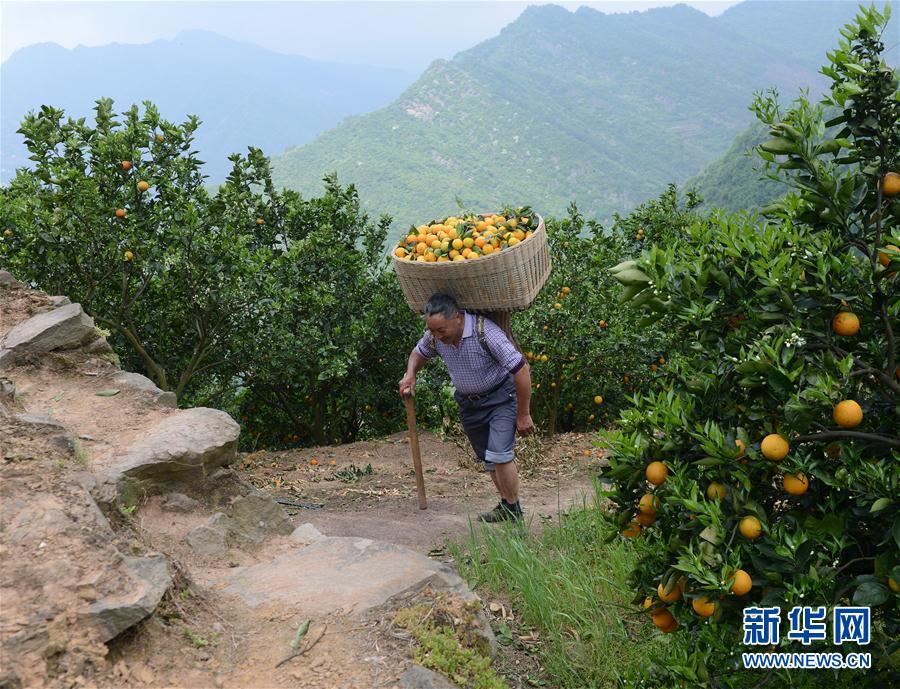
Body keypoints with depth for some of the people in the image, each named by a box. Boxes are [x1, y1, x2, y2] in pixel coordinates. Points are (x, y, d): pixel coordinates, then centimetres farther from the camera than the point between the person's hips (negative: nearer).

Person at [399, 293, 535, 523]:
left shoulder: (485, 331, -32)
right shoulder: (435, 336, -13)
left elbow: (521, 369, -27)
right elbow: (419, 352, 13)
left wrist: (523, 415, -20)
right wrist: (410, 375, -9)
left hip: (500, 397, -6)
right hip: (468, 402, 6)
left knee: (499, 454, -18)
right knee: (487, 459, 14)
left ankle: (515, 514, -4)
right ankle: (505, 506, 30)